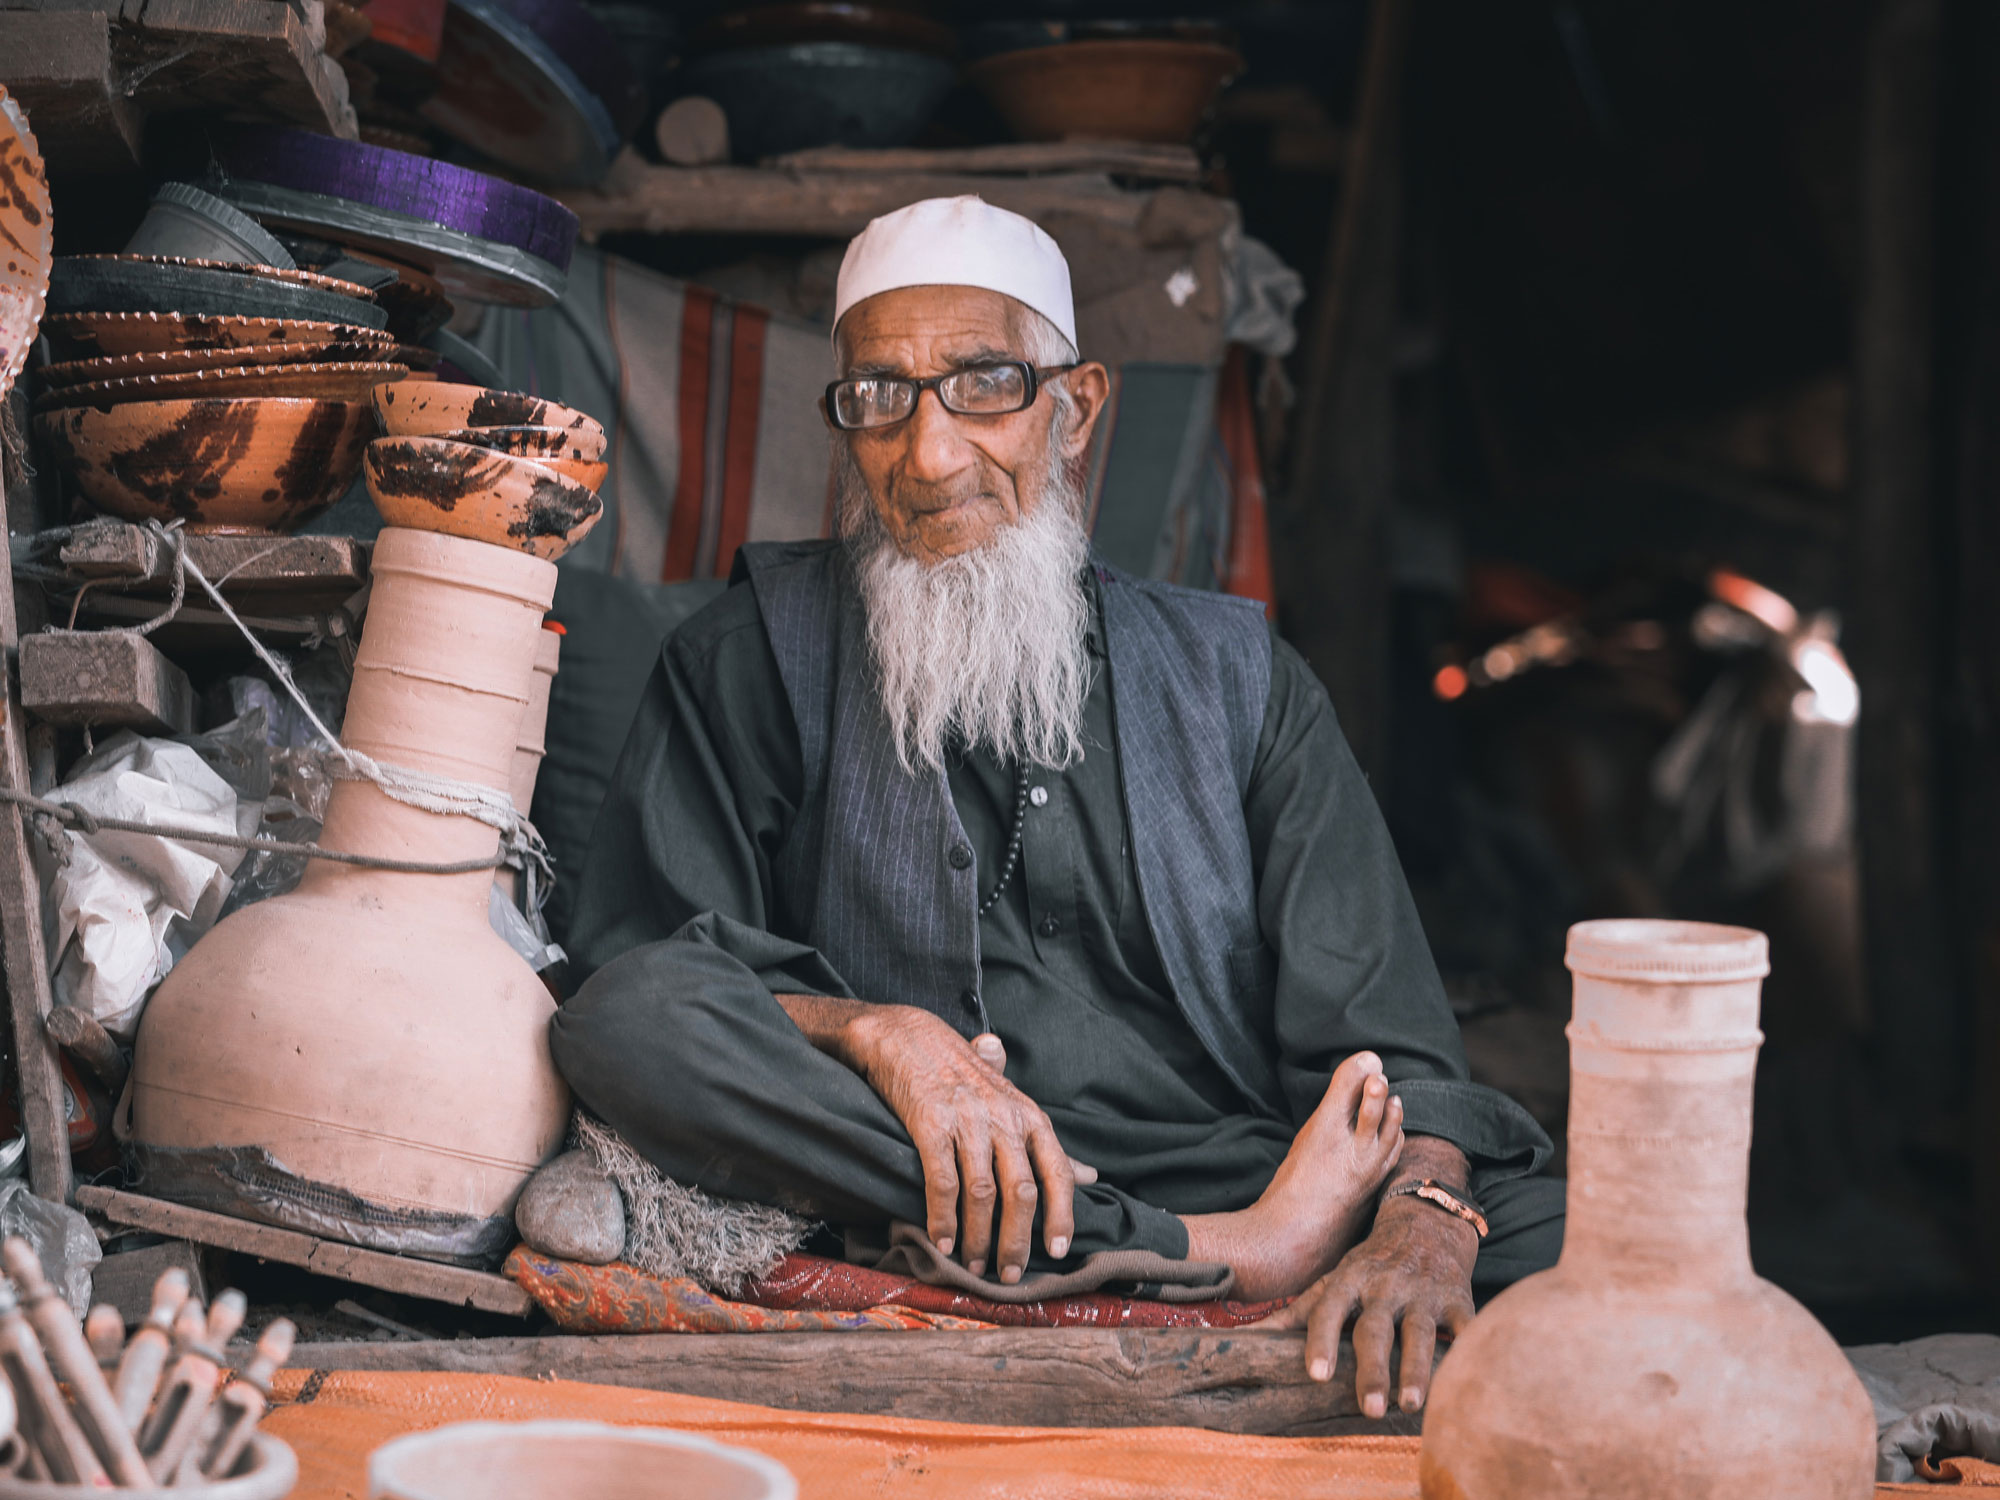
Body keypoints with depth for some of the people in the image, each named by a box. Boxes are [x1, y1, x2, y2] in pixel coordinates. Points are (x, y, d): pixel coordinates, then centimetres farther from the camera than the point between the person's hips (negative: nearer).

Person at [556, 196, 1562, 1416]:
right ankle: (1228, 1257, -27)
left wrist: (1424, 1210, -17)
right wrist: (874, 1032, -19)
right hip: (897, 1215, 2)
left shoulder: (1232, 674, 16)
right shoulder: (761, 655, 13)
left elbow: (1378, 1033, 5)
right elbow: (646, 971, 0)